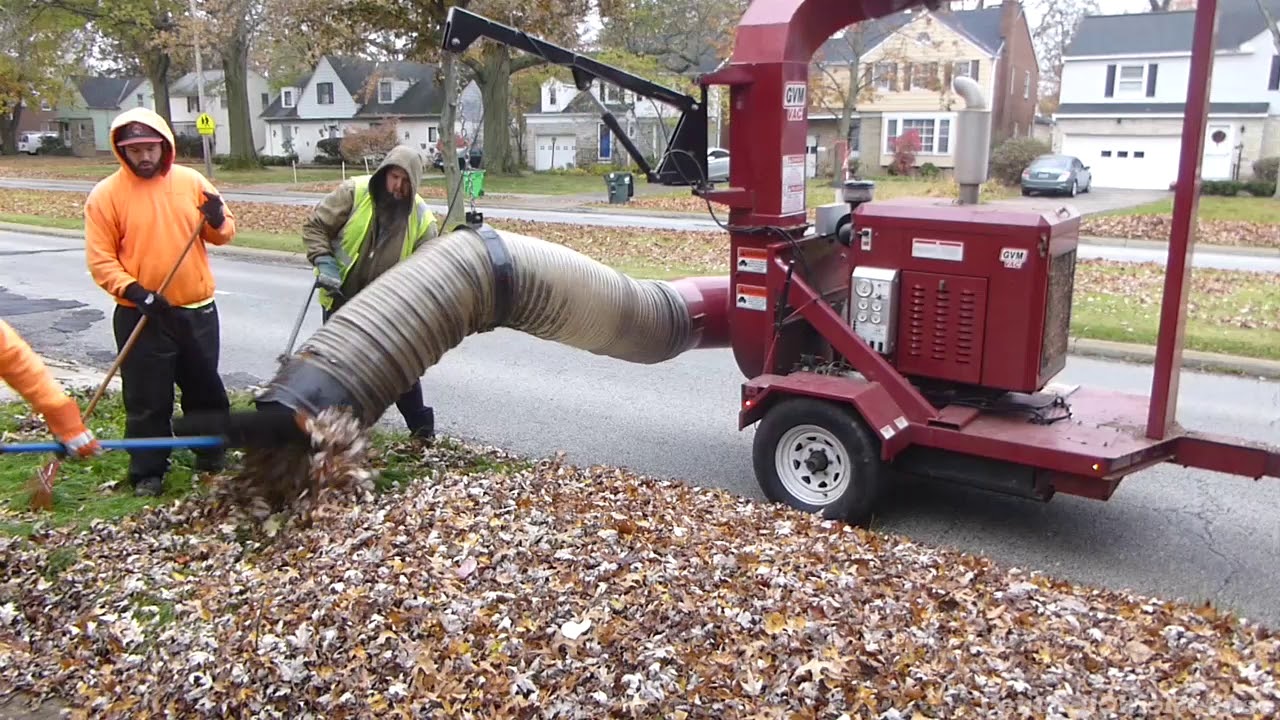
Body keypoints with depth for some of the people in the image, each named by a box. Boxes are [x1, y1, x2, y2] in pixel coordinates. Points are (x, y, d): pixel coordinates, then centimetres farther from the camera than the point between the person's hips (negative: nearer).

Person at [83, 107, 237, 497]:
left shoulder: (191, 181, 2)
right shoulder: (106, 194, -7)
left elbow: (224, 234, 10)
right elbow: (100, 260, -7)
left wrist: (217, 220, -12)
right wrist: (134, 292, -20)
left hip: (198, 309, 3)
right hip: (141, 315, -3)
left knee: (205, 387, 16)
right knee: (147, 398, 3)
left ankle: (212, 454, 35)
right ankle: (148, 472, 18)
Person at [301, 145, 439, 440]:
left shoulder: (421, 218, -10)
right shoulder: (353, 192, -15)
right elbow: (315, 225, -8)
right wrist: (324, 264, -21)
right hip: (341, 298, -1)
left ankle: (422, 427, 21)